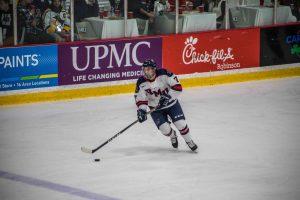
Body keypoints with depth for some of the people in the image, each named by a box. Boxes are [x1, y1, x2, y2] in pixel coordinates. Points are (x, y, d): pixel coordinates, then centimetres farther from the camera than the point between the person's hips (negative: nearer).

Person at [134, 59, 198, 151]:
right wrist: (141, 110, -26)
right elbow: (140, 99, -11)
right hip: (156, 109, 1)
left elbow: (177, 87, -21)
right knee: (164, 128, -14)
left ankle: (189, 141, 15)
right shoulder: (141, 83, -15)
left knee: (180, 123, -12)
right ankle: (172, 136, 23)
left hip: (171, 103, -1)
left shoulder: (163, 74, -22)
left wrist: (168, 96, -31)